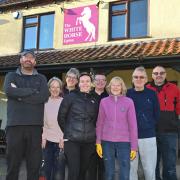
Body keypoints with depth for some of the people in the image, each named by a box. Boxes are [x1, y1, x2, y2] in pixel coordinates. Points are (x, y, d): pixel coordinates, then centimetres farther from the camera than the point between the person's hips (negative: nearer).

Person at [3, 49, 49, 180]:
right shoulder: (11, 76, 14)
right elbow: (9, 90, -9)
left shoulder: (41, 78, 15)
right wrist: (32, 91, -7)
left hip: (35, 125, 1)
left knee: (35, 164, 3)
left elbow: (44, 96, -5)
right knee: (13, 163, 4)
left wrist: (20, 94, -6)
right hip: (15, 125, 0)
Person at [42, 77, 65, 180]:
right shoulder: (45, 102, 7)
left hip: (61, 140, -3)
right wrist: (44, 137, 1)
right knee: (48, 169, 8)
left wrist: (63, 138, -9)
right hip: (48, 140, 3)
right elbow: (43, 121, 7)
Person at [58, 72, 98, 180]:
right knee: (74, 171, -7)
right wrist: (68, 132, 5)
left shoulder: (94, 101, 11)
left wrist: (91, 132, 13)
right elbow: (61, 116, 2)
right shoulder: (70, 97, -1)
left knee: (83, 170, 10)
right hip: (72, 140, -4)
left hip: (89, 141, 4)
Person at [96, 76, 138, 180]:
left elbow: (133, 125, -3)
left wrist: (134, 146, -4)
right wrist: (98, 142, 2)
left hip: (124, 142, -1)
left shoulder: (129, 102, -3)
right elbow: (100, 123, 5)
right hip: (107, 142, 1)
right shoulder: (104, 102, 2)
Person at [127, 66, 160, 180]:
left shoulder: (152, 94, 3)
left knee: (150, 170, 6)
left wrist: (150, 126, 4)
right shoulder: (127, 94, 2)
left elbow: (157, 114, 7)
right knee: (131, 169, 10)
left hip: (148, 137, 0)